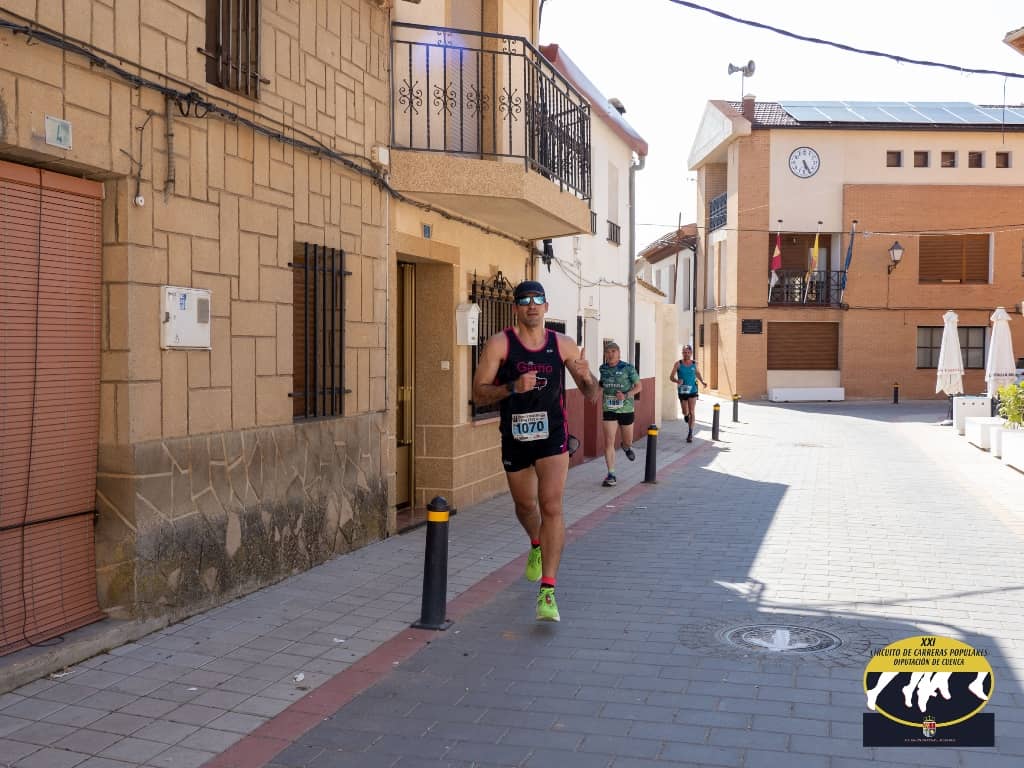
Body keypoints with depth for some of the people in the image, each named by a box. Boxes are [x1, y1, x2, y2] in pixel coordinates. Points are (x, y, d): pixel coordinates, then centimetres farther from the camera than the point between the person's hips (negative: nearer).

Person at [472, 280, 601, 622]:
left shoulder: (563, 345, 0)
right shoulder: (499, 343, -5)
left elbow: (593, 395, 4)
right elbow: (479, 393, -9)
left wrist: (586, 377, -19)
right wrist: (513, 387, -26)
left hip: (552, 434, -1)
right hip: (515, 436, 1)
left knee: (551, 506, -14)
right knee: (525, 505, 18)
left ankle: (547, 591, -11)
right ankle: (537, 546, 53)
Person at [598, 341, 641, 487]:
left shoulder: (628, 368, -9)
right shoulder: (603, 369, 2)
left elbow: (639, 386, -5)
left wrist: (626, 395, -21)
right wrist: (601, 407, 14)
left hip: (626, 409, -2)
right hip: (609, 410, 2)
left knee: (627, 441, 13)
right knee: (608, 442, -8)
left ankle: (626, 447, 52)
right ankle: (611, 475, -3)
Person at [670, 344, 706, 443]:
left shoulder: (694, 364, 1)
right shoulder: (678, 364, -7)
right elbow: (671, 377, -10)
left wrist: (702, 381, 7)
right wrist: (677, 380, -31)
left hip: (692, 390, 0)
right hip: (682, 391, 0)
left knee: (692, 412, -9)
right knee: (685, 413, 11)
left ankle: (690, 433, -3)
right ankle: (687, 416, 49)